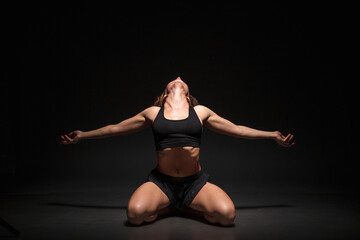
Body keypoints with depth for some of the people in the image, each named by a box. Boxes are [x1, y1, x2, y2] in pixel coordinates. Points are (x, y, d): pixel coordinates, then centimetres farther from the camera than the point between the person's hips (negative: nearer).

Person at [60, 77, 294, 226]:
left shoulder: (201, 112, 8)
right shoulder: (152, 113, 7)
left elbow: (236, 129, 15)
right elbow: (115, 128, 18)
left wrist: (273, 135, 18)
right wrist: (82, 135, 22)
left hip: (196, 181, 1)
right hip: (161, 181, 0)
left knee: (227, 214, -26)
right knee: (135, 213, -29)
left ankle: (190, 207, 8)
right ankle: (169, 206, 6)